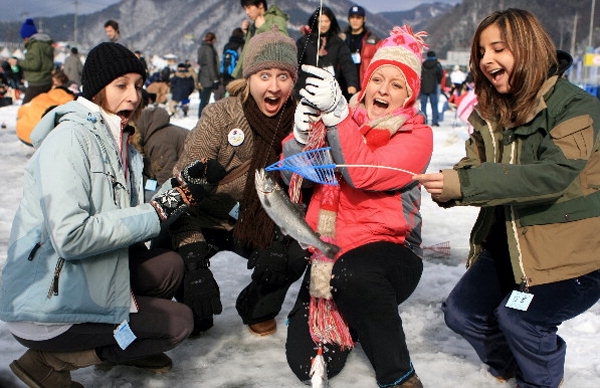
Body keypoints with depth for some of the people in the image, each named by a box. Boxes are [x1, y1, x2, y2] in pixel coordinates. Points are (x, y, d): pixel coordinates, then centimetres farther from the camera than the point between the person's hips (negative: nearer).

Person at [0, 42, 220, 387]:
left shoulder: (117, 142, 10)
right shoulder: (70, 138, -17)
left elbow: (126, 222, 6)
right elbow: (70, 236, -27)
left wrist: (181, 192, -7)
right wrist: (157, 212, -20)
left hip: (88, 280, 8)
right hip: (48, 310, -8)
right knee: (178, 322, -3)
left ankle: (123, 345, 17)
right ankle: (54, 360, -1)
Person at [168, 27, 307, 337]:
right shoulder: (219, 116, -19)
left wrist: (284, 239, -27)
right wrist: (195, 262, -34)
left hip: (262, 226, 2)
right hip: (207, 220, -2)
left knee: (294, 255, -25)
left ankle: (258, 310, 10)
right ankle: (195, 315, 10)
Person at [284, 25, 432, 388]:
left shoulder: (417, 135, -5)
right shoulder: (340, 119, 6)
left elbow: (363, 173, -23)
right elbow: (293, 173, -3)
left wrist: (335, 112, -32)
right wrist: (302, 134, -22)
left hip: (389, 252, -3)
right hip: (329, 250, 3)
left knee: (352, 273, -39)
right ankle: (343, 315, 23)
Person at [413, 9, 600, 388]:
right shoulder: (490, 113, 4)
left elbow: (555, 172, -33)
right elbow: (473, 168, -3)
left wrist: (465, 184, -42)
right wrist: (448, 188, -28)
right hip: (509, 243, 7)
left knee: (518, 316, -18)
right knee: (461, 313, 6)